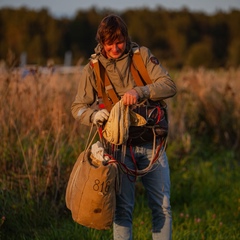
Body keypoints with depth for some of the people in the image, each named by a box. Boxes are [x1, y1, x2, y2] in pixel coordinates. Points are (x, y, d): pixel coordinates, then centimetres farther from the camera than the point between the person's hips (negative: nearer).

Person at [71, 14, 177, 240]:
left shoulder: (142, 55, -3)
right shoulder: (93, 68, -3)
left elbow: (169, 86, -11)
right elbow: (78, 107, -1)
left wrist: (140, 91, -30)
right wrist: (94, 115, -25)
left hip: (151, 143, 1)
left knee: (162, 206, 2)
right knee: (122, 208, 3)